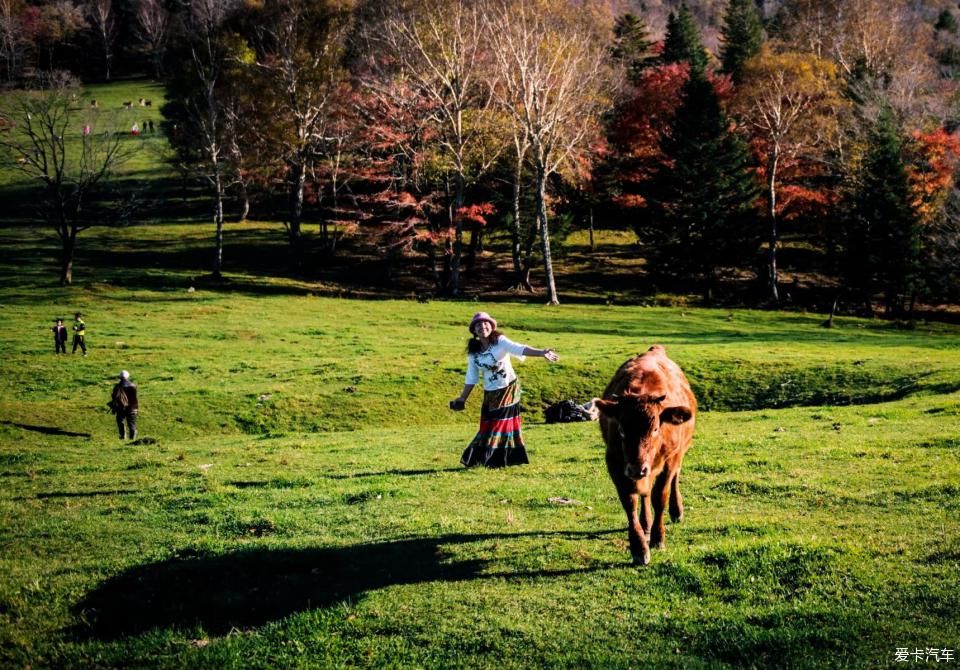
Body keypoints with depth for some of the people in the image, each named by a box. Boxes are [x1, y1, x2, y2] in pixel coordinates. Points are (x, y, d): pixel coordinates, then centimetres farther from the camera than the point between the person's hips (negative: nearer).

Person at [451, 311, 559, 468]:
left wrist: (541, 352, -42)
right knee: (489, 426, 2)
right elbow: (471, 378, 9)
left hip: (509, 389, -3)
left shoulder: (500, 341, -11)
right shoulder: (473, 352, 0)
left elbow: (519, 349, -26)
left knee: (505, 424, 0)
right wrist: (462, 398, 11)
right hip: (490, 394, 3)